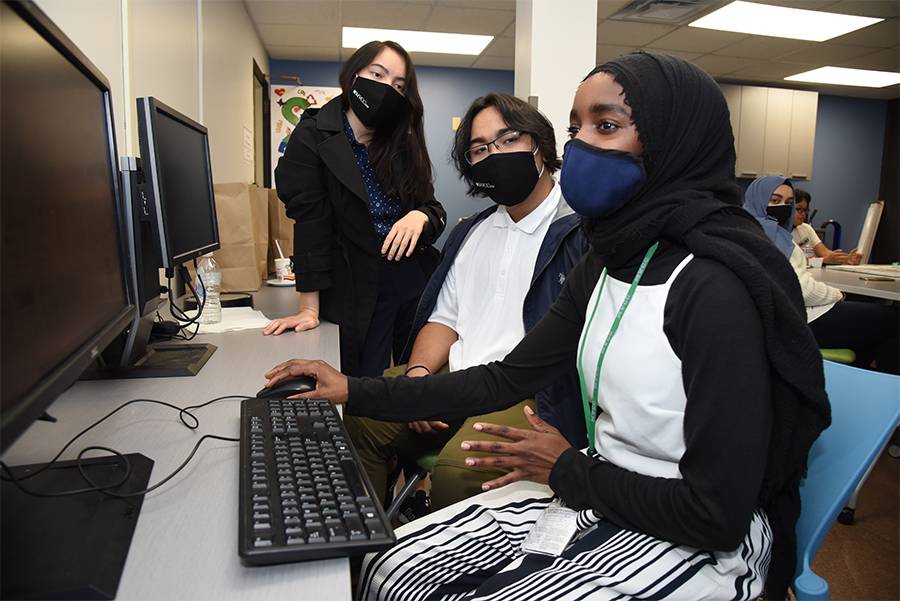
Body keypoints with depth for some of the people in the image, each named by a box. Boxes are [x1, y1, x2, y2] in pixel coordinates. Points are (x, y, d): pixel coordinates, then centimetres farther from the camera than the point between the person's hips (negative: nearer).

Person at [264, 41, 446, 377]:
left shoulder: (404, 144, 8)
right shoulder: (313, 139, -5)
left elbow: (434, 208, 9)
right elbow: (310, 221, -12)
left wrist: (420, 216, -16)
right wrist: (310, 309, -15)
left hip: (415, 283, 5)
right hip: (357, 294, -4)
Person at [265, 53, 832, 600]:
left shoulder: (716, 285, -24)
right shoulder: (605, 265, 2)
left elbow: (718, 514, -23)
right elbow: (505, 380, 3)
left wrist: (569, 470, -10)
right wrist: (355, 391, 0)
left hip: (701, 541, -6)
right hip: (597, 493, 7)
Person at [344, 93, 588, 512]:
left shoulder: (579, 229, -6)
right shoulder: (470, 233, 20)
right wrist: (418, 372, -2)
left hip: (534, 395, -6)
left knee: (457, 469, -31)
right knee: (359, 417, -10)